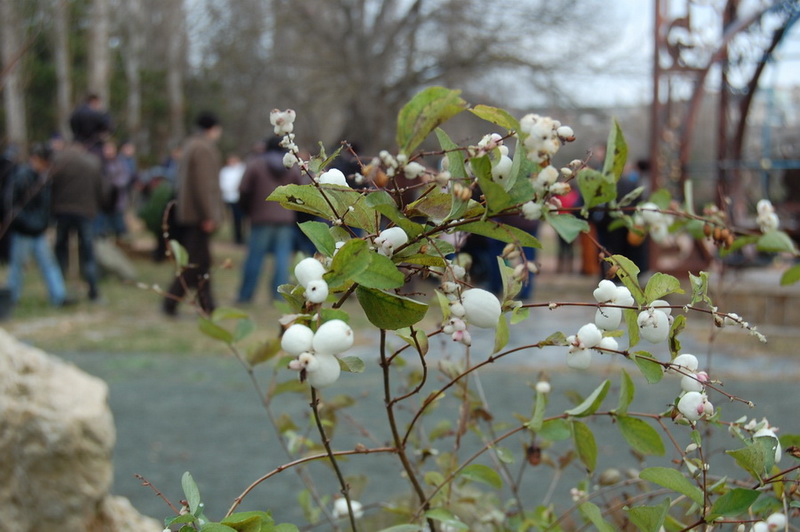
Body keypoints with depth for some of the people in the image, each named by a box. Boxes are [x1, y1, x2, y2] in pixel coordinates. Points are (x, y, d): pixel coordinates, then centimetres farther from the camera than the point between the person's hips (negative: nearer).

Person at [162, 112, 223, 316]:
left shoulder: (191, 145, 16)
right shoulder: (204, 148, -15)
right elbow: (203, 184, -21)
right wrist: (208, 216, -19)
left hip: (187, 213, 10)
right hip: (199, 214, -10)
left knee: (201, 262, 12)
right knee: (196, 263, -6)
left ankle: (207, 307, 16)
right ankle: (171, 303, -6)